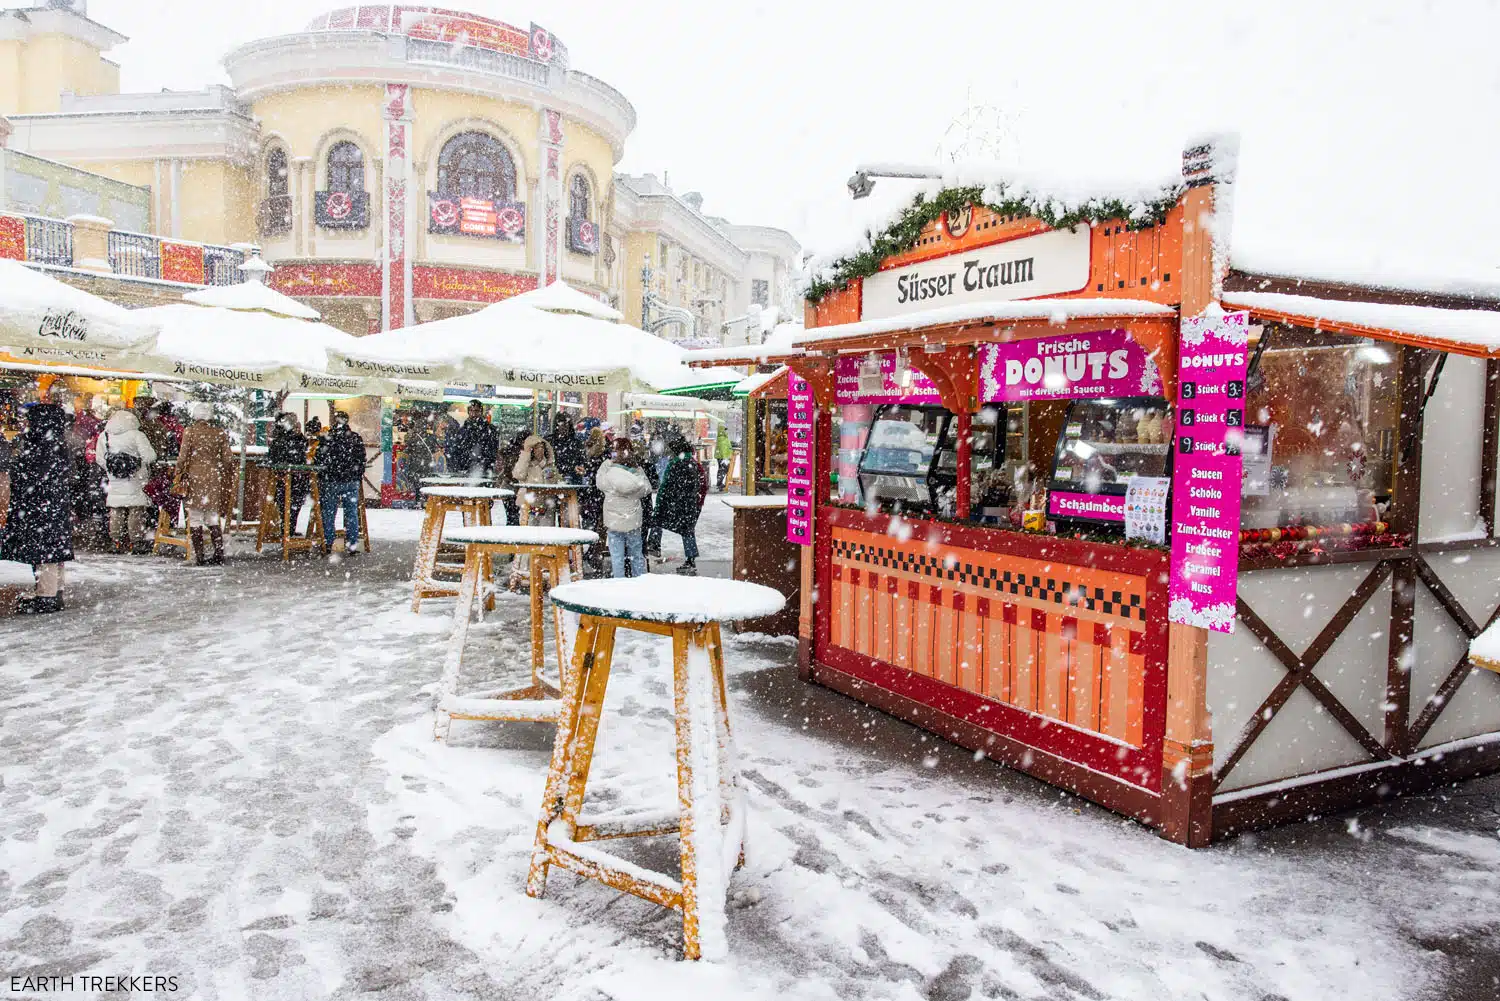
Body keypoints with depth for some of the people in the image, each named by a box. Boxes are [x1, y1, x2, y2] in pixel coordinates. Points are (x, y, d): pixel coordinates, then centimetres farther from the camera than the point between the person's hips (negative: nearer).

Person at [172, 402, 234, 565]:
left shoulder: (190, 431, -5)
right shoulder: (220, 432, 3)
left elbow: (183, 456, -6)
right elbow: (229, 459, 4)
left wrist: (178, 475, 5)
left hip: (194, 477, -3)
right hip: (214, 478, 3)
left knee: (195, 519, 4)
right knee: (213, 518, 11)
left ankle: (200, 556, 2)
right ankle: (219, 555, 6)